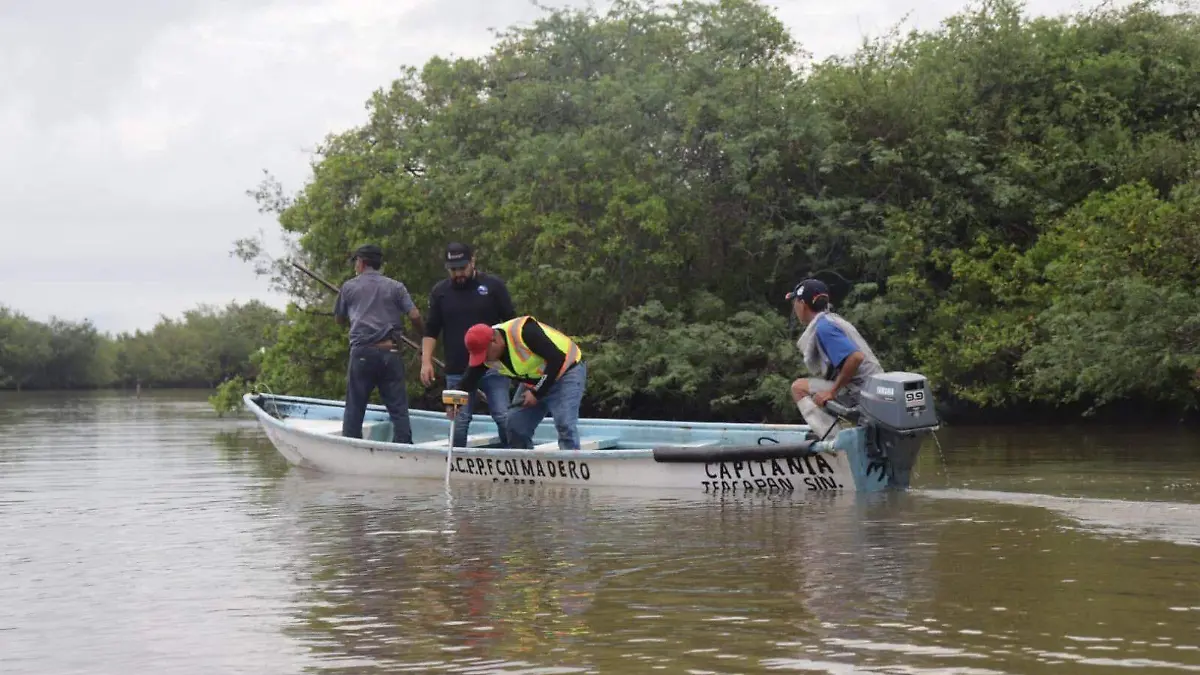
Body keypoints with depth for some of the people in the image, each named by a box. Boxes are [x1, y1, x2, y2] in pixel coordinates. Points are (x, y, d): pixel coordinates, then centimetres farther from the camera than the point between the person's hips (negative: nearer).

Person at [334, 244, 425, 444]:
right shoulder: (396, 287, 7)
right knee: (399, 409, 2)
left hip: (361, 352, -1)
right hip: (390, 352, 1)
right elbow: (415, 316, -2)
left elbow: (339, 320, 18)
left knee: (354, 410, 6)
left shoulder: (349, 287, 8)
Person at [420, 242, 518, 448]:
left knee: (504, 417, -5)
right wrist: (426, 361, -2)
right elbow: (431, 331, 9)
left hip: (493, 367, -2)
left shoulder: (494, 285, 1)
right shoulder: (439, 292, 8)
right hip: (457, 371, 2)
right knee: (459, 423, 4)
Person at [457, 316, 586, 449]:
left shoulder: (524, 332, -34)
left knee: (565, 425, -21)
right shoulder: (484, 350, -10)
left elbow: (557, 359, -31)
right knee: (516, 426, 3)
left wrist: (537, 392, -26)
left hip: (566, 370, -8)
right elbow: (470, 379, 0)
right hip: (533, 381, 8)